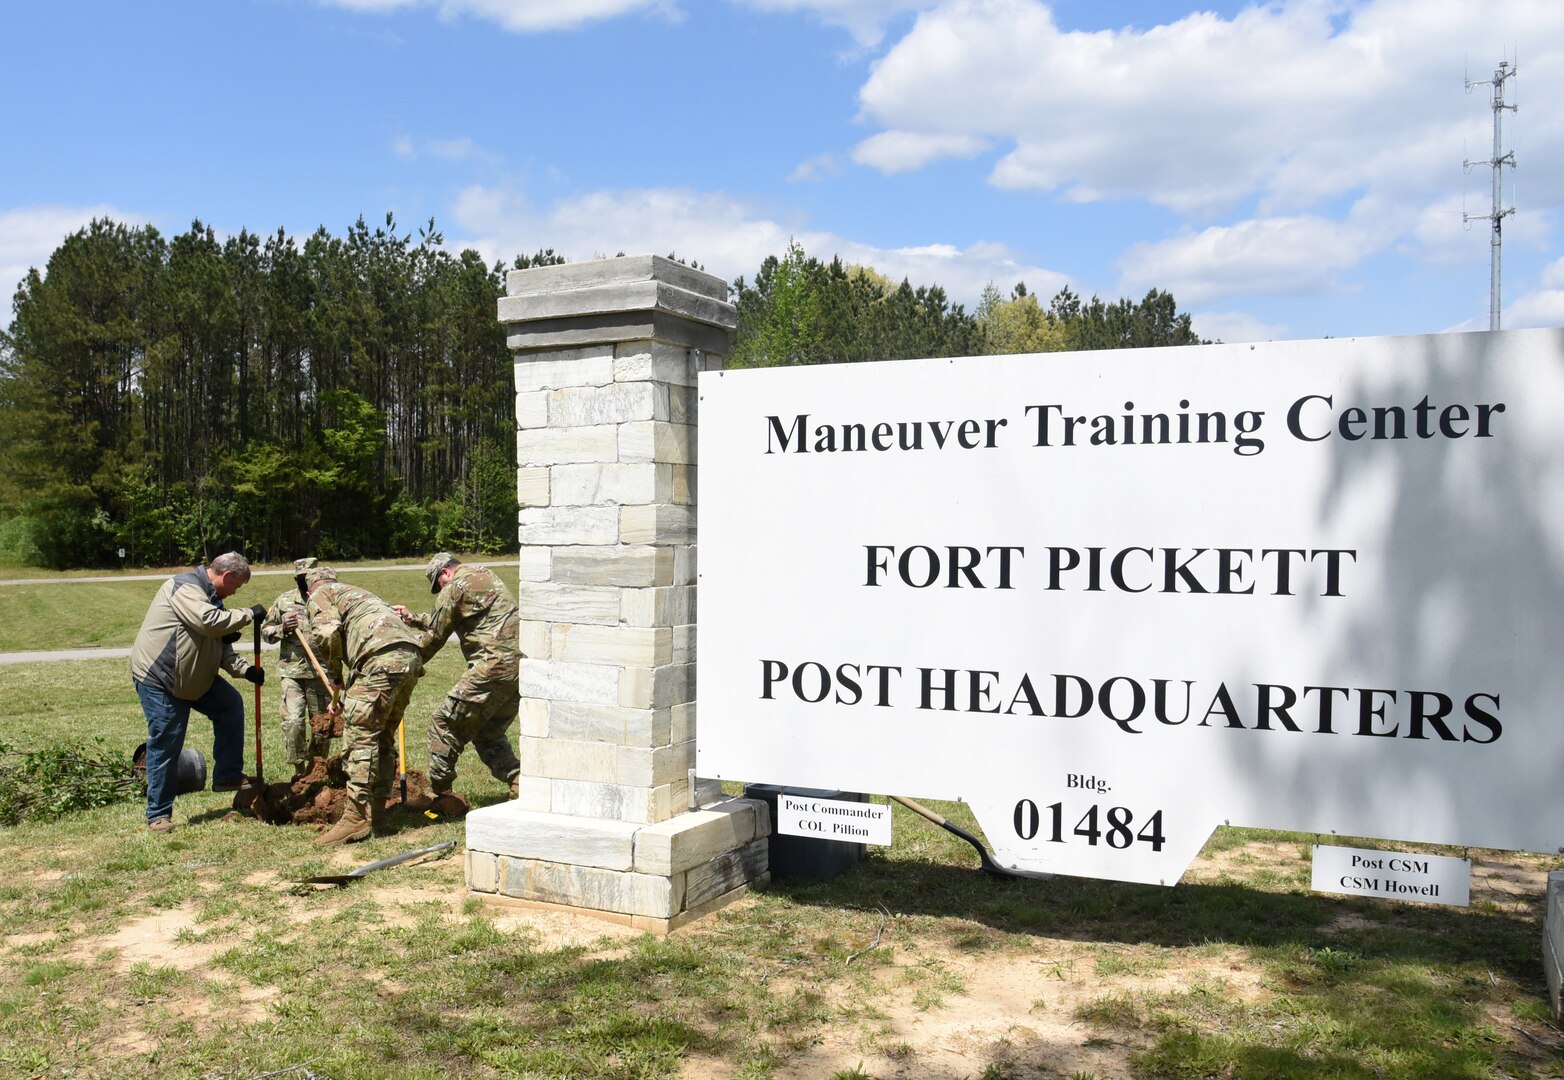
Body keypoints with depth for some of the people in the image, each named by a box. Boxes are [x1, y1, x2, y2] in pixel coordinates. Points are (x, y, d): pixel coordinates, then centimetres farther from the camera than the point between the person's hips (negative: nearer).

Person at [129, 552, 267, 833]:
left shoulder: (212, 597, 13)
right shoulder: (185, 587, -18)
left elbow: (221, 646, 14)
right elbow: (209, 622, -33)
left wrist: (244, 668, 0)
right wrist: (249, 615, -22)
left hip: (195, 677, 10)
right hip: (159, 679, -9)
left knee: (231, 705, 11)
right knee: (165, 745, -4)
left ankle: (227, 776, 16)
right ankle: (158, 815, 8)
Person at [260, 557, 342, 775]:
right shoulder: (284, 601, 6)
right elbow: (265, 630, 14)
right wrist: (282, 629, -9)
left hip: (322, 672, 0)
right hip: (292, 670, 0)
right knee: (293, 720, -9)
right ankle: (298, 769, 5)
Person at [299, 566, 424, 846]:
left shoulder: (321, 595, 16)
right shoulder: (358, 594, 39)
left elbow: (328, 633, -4)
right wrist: (346, 696, 37)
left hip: (383, 657, -8)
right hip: (412, 656, 8)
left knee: (360, 737, -5)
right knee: (383, 737, 16)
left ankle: (356, 818, -7)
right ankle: (376, 815, 20)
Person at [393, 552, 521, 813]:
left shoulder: (454, 588, -4)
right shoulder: (485, 575, 25)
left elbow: (434, 637, 1)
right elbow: (444, 621, 34)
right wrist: (415, 619, 36)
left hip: (495, 666, -9)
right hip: (522, 666, 9)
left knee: (444, 724, 4)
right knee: (490, 733, 21)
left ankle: (438, 795, 9)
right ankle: (518, 781, 6)